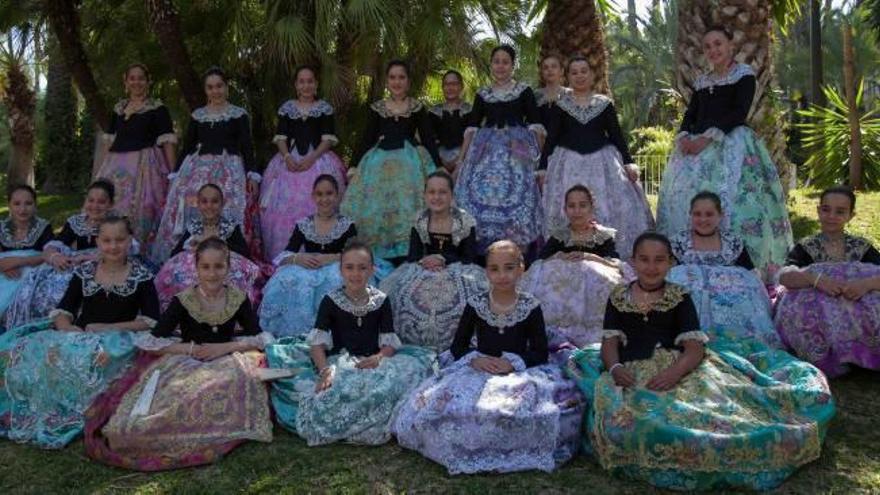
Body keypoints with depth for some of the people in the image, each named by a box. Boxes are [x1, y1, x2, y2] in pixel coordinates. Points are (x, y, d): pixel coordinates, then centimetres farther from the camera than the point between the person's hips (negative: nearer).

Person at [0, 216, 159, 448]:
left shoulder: (141, 275, 1)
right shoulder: (84, 271, 12)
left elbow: (151, 320, -5)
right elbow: (63, 310, 8)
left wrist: (108, 328, -12)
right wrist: (67, 327, -15)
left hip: (117, 339, -4)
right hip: (78, 336, 4)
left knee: (86, 360, -38)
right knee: (23, 350, -22)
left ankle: (69, 416, -14)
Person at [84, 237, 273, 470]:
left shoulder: (238, 299, 1)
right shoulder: (183, 300, -3)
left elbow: (260, 338, -2)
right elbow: (151, 342, -7)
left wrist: (225, 347, -16)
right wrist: (191, 348, -17)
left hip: (226, 363, 2)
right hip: (184, 364, -2)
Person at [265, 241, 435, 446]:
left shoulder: (381, 301, 8)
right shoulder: (331, 301, 3)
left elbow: (390, 342, 2)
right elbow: (317, 342, -7)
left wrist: (379, 357, -22)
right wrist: (325, 370, -26)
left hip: (373, 362, 3)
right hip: (340, 361, -3)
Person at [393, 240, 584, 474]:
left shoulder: (531, 307, -1)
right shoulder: (475, 305, 2)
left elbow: (541, 352, -3)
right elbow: (458, 346, 4)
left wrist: (513, 362, -21)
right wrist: (474, 359, -18)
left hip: (520, 371, -1)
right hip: (479, 369, 1)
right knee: (445, 402, -25)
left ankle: (515, 449, -2)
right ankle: (467, 446, 1)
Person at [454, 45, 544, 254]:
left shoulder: (524, 91, 7)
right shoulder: (482, 94, 14)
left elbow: (535, 126, 3)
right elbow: (472, 127, 11)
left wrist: (535, 155, -9)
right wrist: (461, 158, 4)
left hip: (517, 151, -2)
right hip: (486, 151, 3)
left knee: (515, 196, -11)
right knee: (478, 194, -8)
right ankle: (482, 253, -2)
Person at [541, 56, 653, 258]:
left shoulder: (605, 103, 8)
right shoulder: (560, 105, 5)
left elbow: (617, 135, 8)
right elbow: (551, 138, 4)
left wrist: (628, 162, -1)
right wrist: (543, 167, -3)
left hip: (603, 162, 1)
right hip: (569, 164, -1)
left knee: (611, 209, -6)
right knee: (567, 214, -6)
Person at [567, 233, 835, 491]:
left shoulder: (679, 297, 10)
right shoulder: (619, 297, 15)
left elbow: (695, 348, -2)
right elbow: (610, 342, 5)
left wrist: (674, 371, -24)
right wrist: (615, 368, -19)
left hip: (681, 370, 0)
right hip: (634, 374, 0)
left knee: (713, 404, -31)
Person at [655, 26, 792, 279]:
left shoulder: (744, 74, 4)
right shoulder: (701, 81, 21)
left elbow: (739, 112, -9)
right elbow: (690, 114, 15)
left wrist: (708, 137, -18)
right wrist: (684, 137, -6)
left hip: (732, 144, -6)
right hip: (696, 147, 6)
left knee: (731, 201, -17)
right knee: (683, 198, -4)